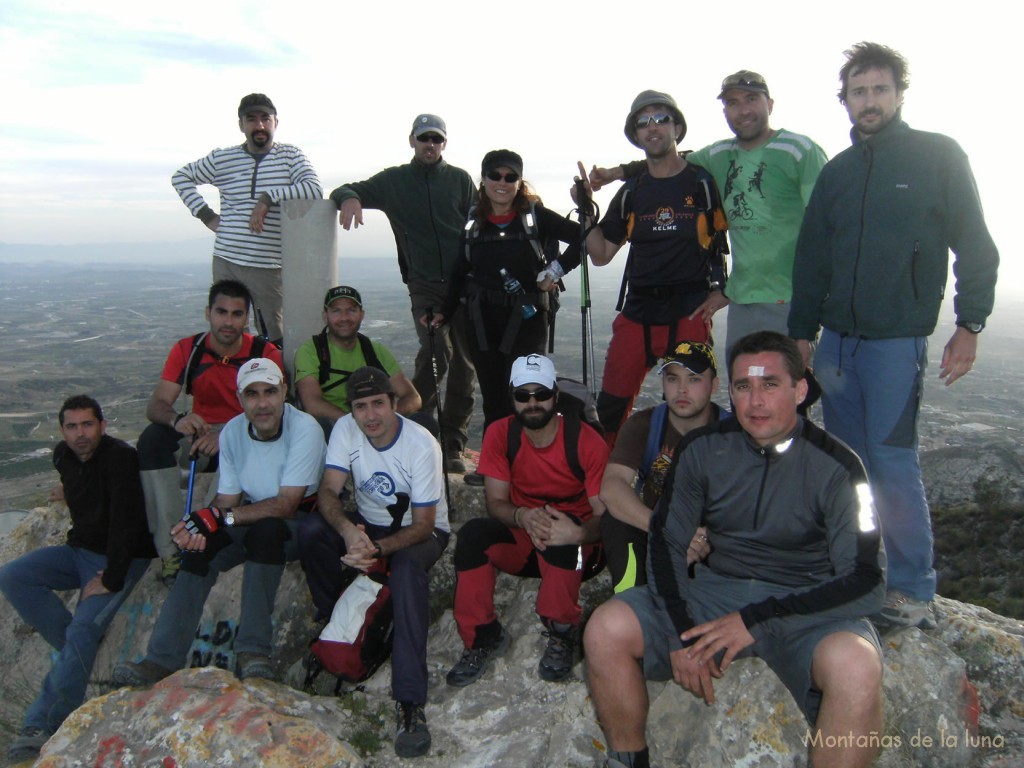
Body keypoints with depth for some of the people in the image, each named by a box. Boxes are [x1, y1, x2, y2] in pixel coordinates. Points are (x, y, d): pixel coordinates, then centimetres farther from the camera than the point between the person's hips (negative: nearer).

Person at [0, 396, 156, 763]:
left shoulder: (120, 458, -23)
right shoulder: (63, 456, 2)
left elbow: (125, 522, -25)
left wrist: (111, 580, -24)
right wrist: (77, 540, 11)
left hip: (123, 558, -8)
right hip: (80, 549, 8)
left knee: (83, 629, -23)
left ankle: (43, 724, -14)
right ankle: (75, 648, -9)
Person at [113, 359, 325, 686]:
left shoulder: (304, 428, -21)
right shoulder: (232, 432, -3)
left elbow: (285, 505, -24)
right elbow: (227, 499, 0)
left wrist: (219, 518, -29)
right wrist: (202, 523, -23)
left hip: (301, 519, -5)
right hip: (253, 516, 5)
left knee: (264, 531, -36)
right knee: (201, 548, -19)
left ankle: (253, 650, -29)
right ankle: (162, 659, -16)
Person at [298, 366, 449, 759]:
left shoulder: (422, 445, -24)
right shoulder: (345, 429, -12)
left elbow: (422, 525, -22)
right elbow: (329, 491, -18)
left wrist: (376, 549, -39)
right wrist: (347, 529, -40)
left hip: (422, 531, -4)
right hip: (367, 523, 4)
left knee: (406, 567, -38)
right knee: (310, 529, -25)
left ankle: (410, 702, -37)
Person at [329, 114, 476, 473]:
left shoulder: (460, 179, 11)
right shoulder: (393, 181, 10)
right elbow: (347, 190, 11)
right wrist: (348, 197, -15)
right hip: (424, 284, -2)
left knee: (463, 364, 3)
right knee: (436, 351, -20)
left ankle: (452, 445, 14)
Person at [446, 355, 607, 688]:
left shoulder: (587, 441, -17)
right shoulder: (500, 434, -8)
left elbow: (605, 514, -18)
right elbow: (496, 502, -10)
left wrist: (579, 533, -42)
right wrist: (523, 516, -34)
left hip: (579, 548, -3)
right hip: (521, 541, 3)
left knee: (560, 538, -37)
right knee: (472, 533, -26)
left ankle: (562, 636, -13)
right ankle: (484, 638, -9)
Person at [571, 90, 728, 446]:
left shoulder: (705, 183, 1)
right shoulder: (630, 194, 12)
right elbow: (601, 255, 14)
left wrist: (726, 290, -4)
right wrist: (586, 210, 2)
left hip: (690, 313, -3)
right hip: (637, 314, 4)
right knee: (611, 406, 4)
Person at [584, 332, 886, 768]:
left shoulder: (834, 465, -10)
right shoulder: (703, 450, -1)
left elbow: (867, 580, -14)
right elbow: (666, 542, 2)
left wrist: (757, 620, -22)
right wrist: (682, 632, -13)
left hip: (808, 605, -2)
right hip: (717, 589, 3)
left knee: (856, 667, -36)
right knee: (605, 630, -17)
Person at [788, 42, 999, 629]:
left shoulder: (939, 156, 2)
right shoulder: (837, 172, 15)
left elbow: (974, 247, 1)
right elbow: (811, 259, 17)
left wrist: (969, 325, -6)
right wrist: (802, 332, 14)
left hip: (898, 340, -5)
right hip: (837, 340, 5)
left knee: (892, 462, -8)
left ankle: (916, 595, 4)